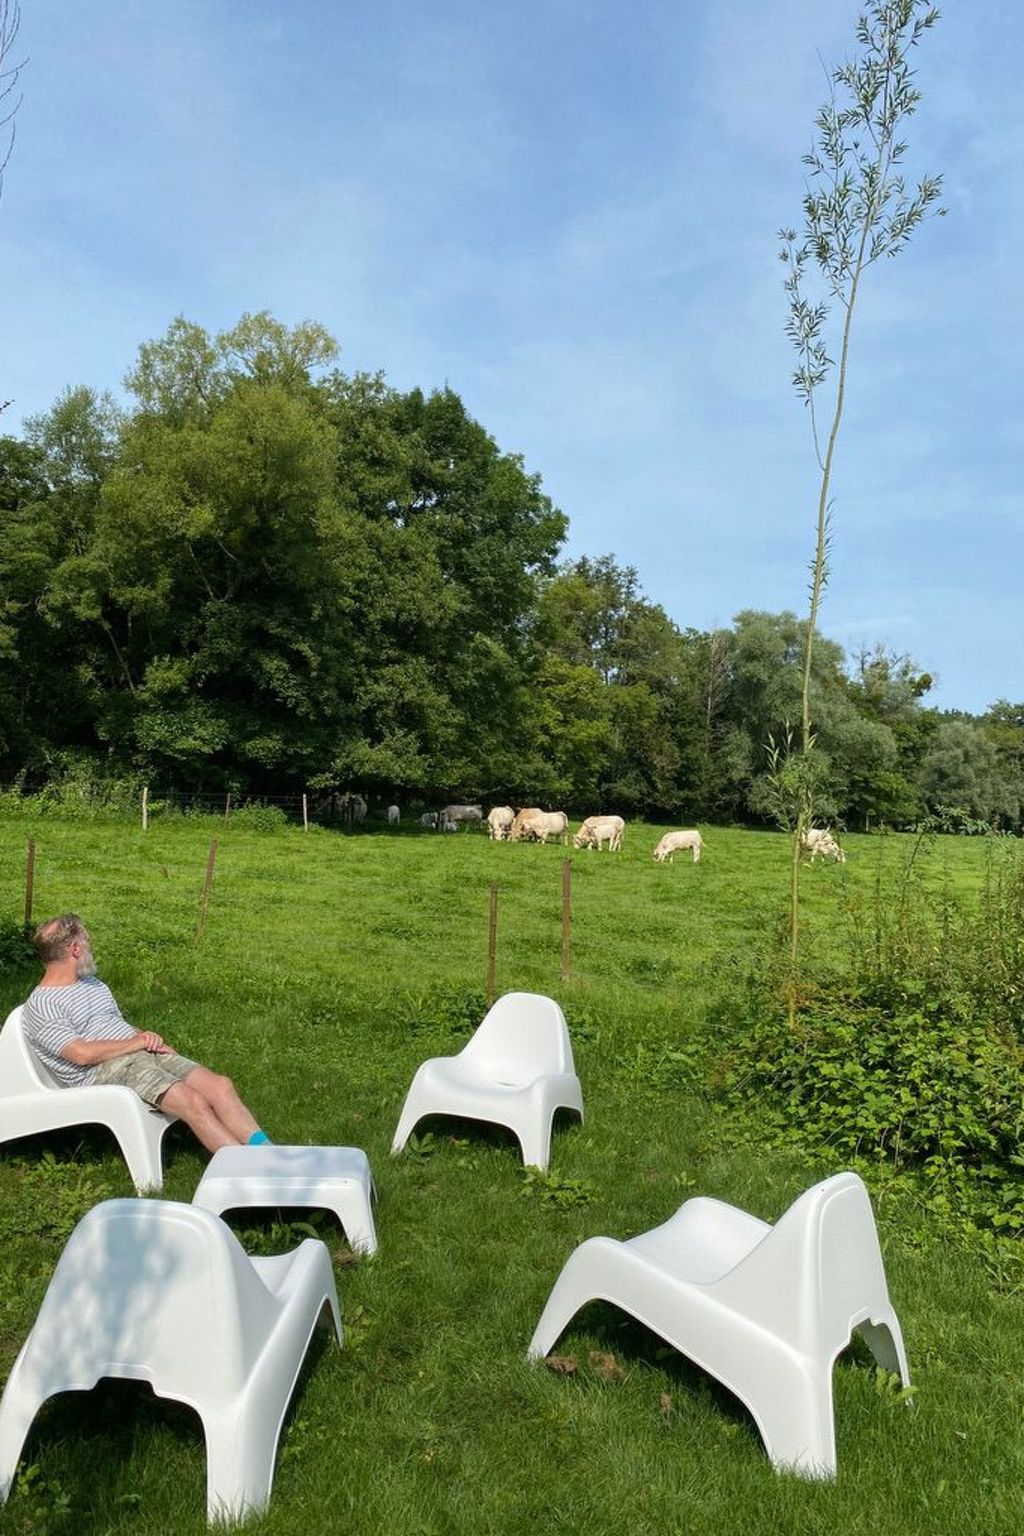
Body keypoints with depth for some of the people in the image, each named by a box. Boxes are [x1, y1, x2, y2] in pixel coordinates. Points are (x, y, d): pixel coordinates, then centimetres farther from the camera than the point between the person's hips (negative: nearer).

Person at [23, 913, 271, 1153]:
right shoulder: (41, 1005, -4)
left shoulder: (93, 984, 24)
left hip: (144, 1053, 8)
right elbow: (82, 1053, -16)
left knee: (221, 1085, -15)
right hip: (103, 1072, -8)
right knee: (194, 1102, -28)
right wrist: (136, 1042, -9)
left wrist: (148, 1038, 2)